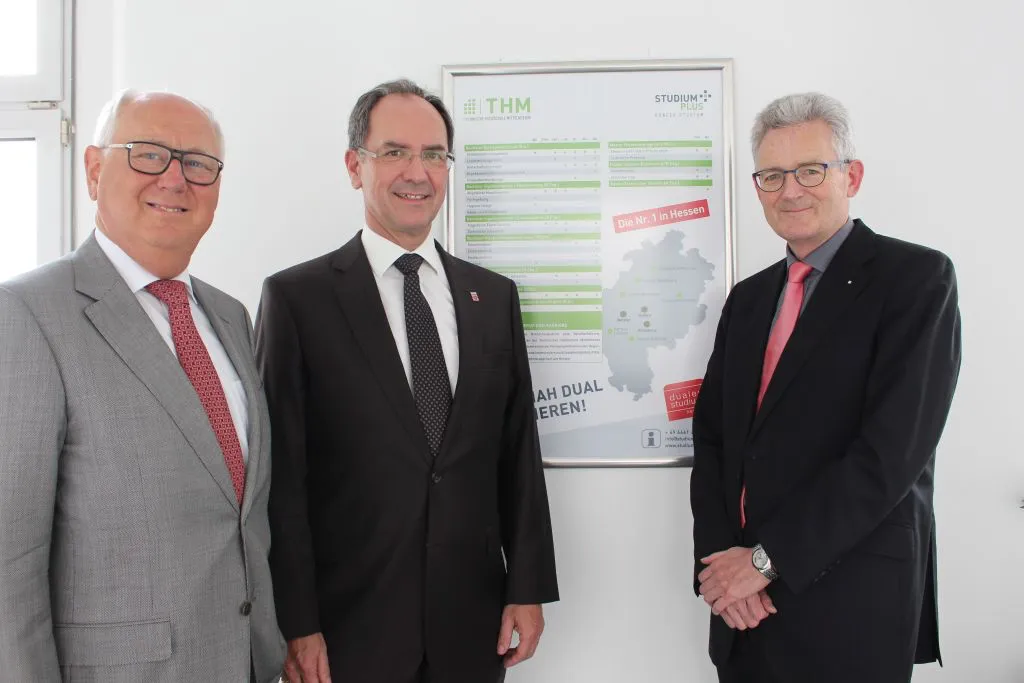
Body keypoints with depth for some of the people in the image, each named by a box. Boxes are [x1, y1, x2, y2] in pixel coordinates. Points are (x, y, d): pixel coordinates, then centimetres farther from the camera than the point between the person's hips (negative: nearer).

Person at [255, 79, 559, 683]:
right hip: (348, 627, -3)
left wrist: (529, 588, 3)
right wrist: (296, 626, -9)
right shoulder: (296, 297, -6)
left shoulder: (495, 296, 6)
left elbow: (519, 452, 6)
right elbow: (283, 475, -8)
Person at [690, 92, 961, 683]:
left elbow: (890, 452, -18)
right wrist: (720, 557, -7)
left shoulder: (917, 277, -9)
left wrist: (766, 560, -15)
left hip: (849, 610, -5)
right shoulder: (748, 298, 10)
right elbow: (711, 435, 7)